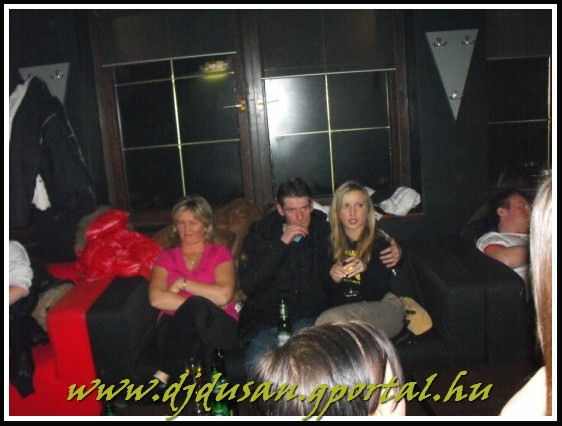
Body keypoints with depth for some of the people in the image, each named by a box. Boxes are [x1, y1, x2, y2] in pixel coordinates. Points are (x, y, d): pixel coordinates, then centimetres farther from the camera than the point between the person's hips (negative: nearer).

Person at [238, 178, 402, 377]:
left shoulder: (325, 228, 4)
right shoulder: (261, 232, 3)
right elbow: (247, 284, -9)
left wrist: (394, 250, -1)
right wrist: (282, 243, -15)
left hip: (310, 317, 0)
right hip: (265, 320, 0)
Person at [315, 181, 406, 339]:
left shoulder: (379, 243, -7)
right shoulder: (333, 243, 4)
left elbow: (375, 296, -11)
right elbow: (332, 298, 8)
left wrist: (365, 270, -29)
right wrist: (333, 279, -14)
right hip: (345, 309, 4)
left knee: (328, 321, -31)